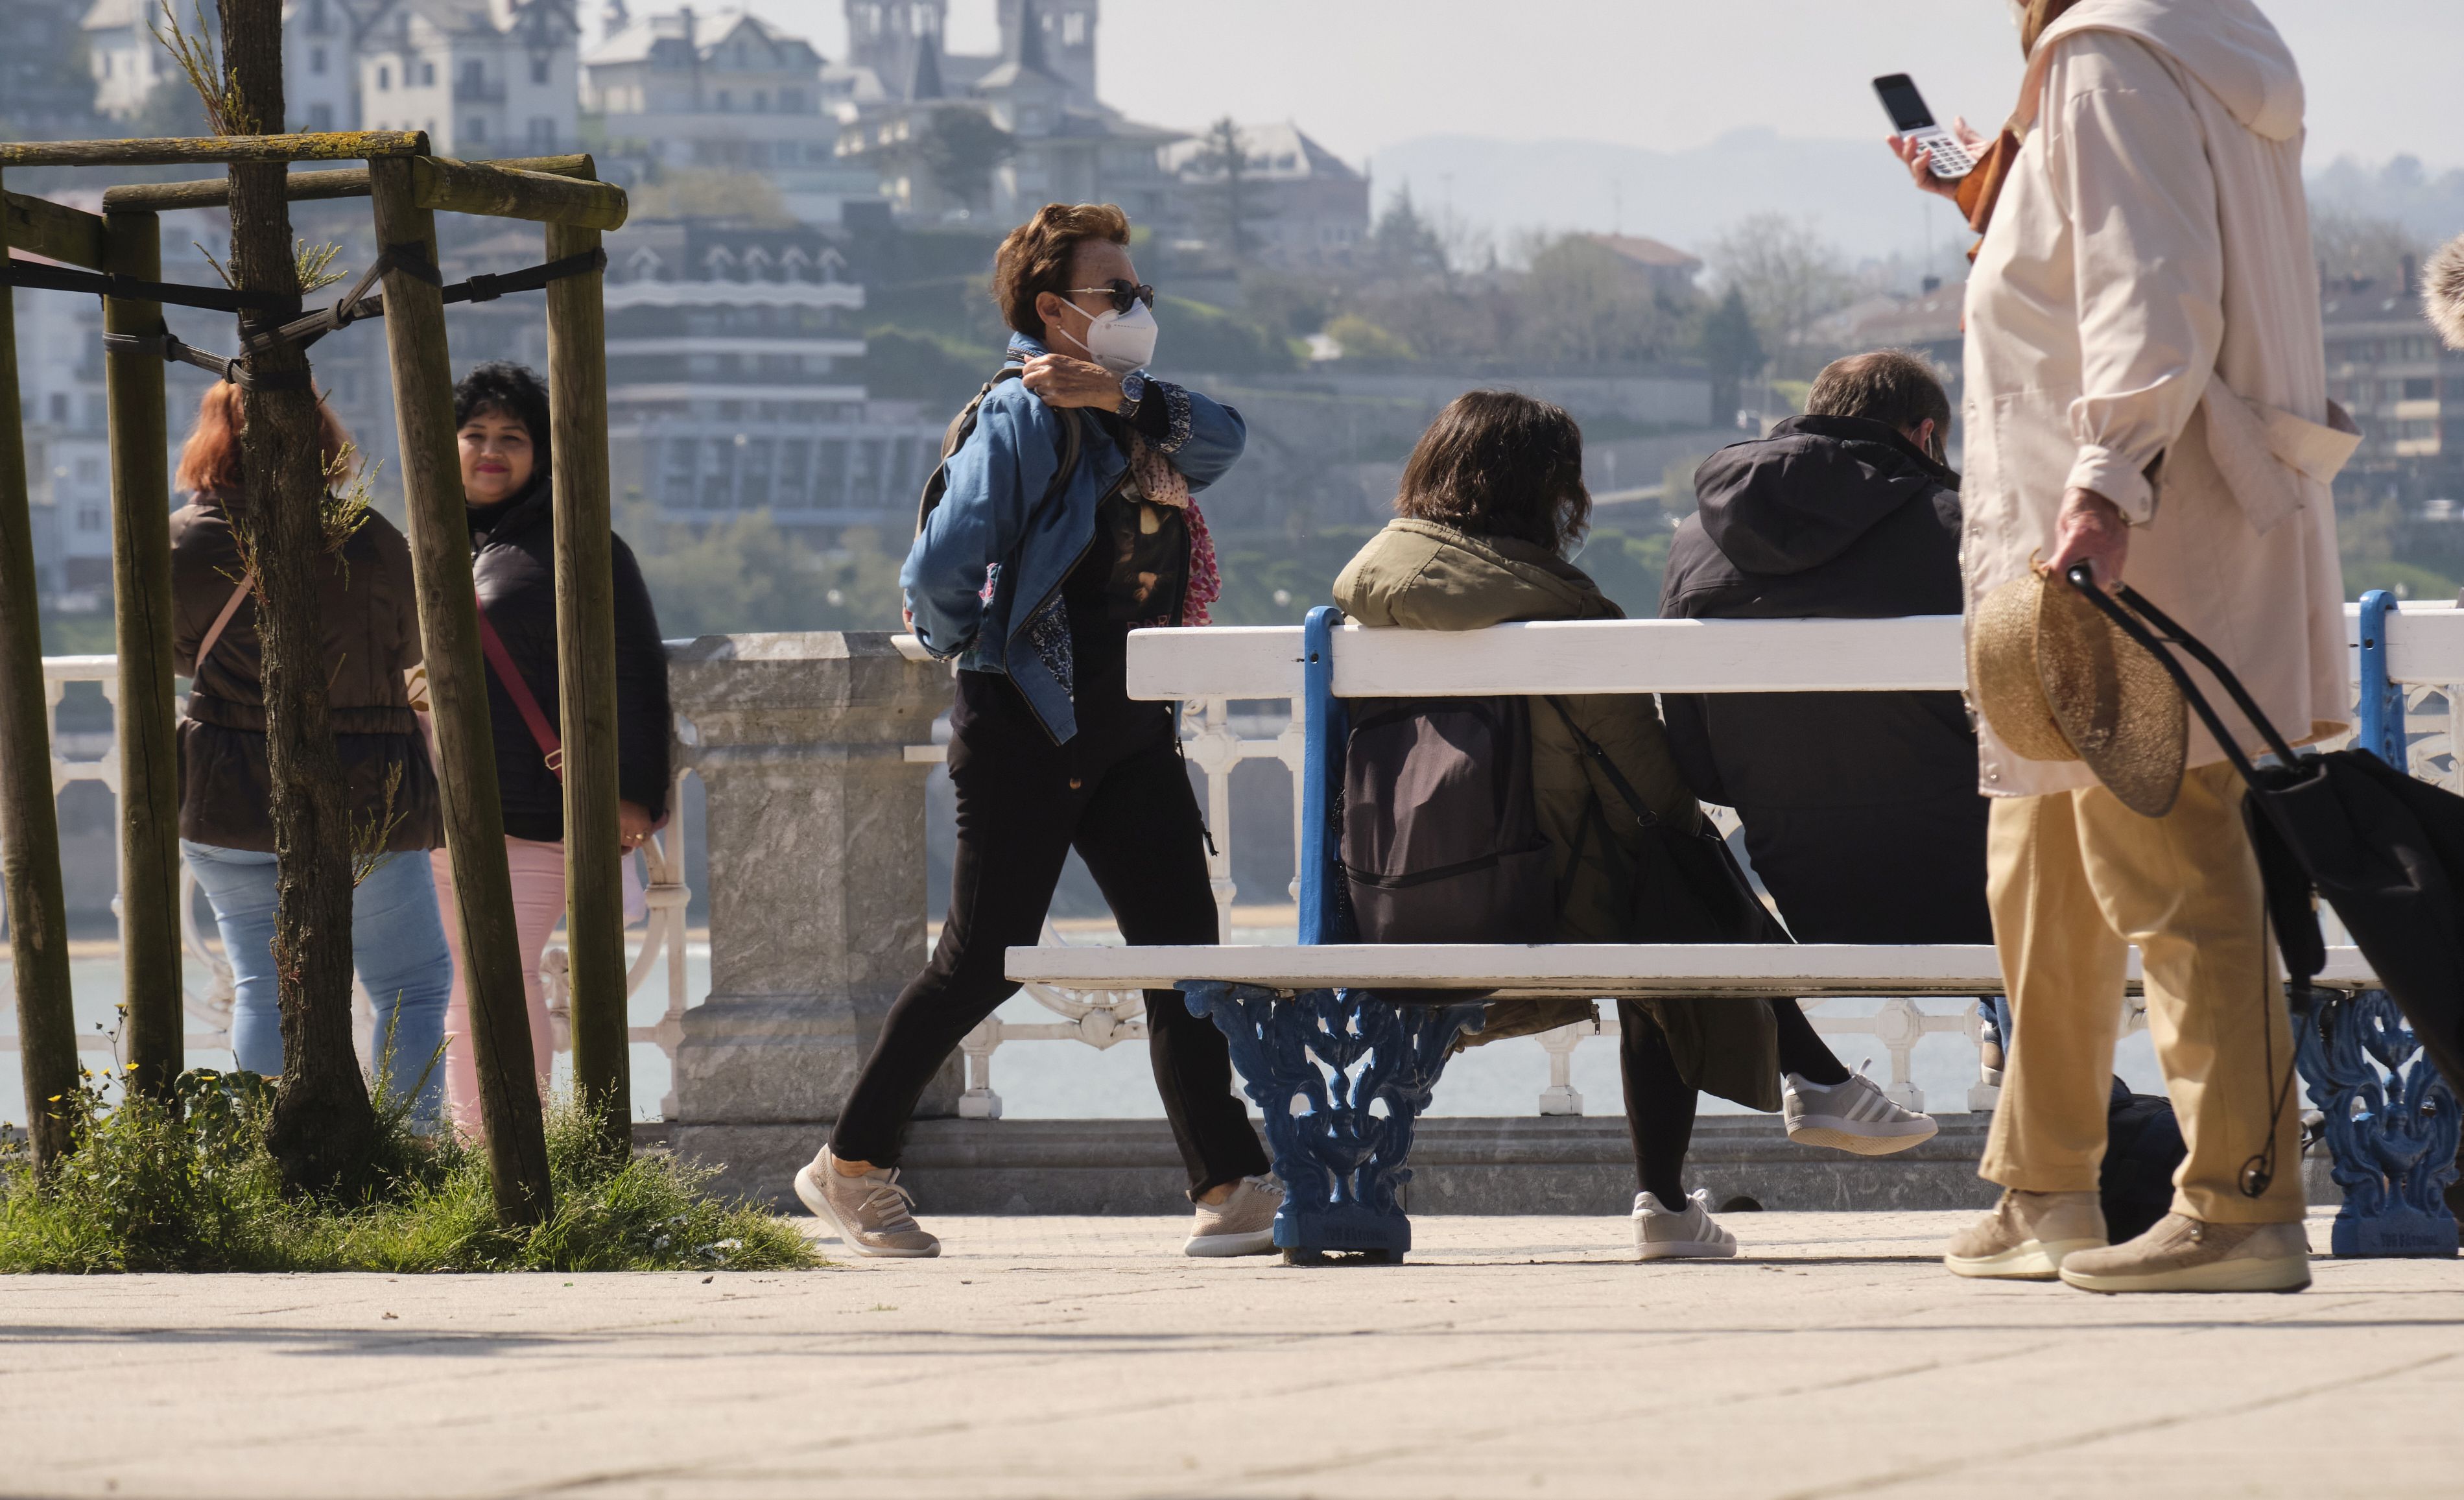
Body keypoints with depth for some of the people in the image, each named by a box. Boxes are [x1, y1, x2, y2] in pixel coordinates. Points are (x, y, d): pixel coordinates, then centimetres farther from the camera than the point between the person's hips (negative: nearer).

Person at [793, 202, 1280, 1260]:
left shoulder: (1141, 420, 15)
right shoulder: (1022, 417, -12)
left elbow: (1223, 438, -4)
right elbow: (937, 575, -17)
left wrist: (1125, 395, -14)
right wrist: (982, 651, 0)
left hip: (1130, 734, 7)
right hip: (1027, 732, -7)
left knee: (1182, 948, -2)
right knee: (984, 962, -2)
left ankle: (1231, 1190, -6)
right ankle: (852, 1165, 12)